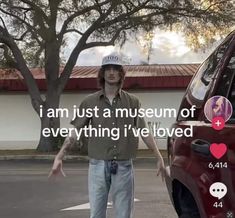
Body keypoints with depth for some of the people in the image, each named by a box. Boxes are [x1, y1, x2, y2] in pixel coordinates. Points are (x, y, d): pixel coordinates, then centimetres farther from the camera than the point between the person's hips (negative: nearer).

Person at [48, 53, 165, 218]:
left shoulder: (133, 102, 4)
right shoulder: (90, 102, 4)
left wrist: (159, 158, 1)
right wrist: (59, 157, -8)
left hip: (123, 166, 0)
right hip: (98, 165, 0)